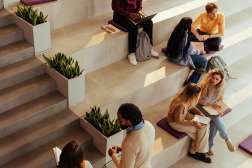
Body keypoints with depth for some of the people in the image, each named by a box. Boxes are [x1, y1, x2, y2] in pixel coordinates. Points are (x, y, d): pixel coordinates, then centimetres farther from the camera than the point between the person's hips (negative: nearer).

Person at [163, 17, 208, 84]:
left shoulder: (177, 31, -2)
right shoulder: (185, 36, -26)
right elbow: (190, 50, -15)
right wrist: (199, 52, 4)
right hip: (180, 59, -9)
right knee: (204, 61, -5)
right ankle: (190, 84, -1)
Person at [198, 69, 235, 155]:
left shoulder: (220, 88, -5)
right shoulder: (204, 85, -19)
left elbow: (220, 100, 7)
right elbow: (199, 100, -16)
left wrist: (218, 107, -14)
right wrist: (211, 104, -25)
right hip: (203, 108, -4)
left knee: (214, 124, -24)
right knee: (217, 118, -30)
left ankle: (209, 146, -10)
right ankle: (227, 139, -21)